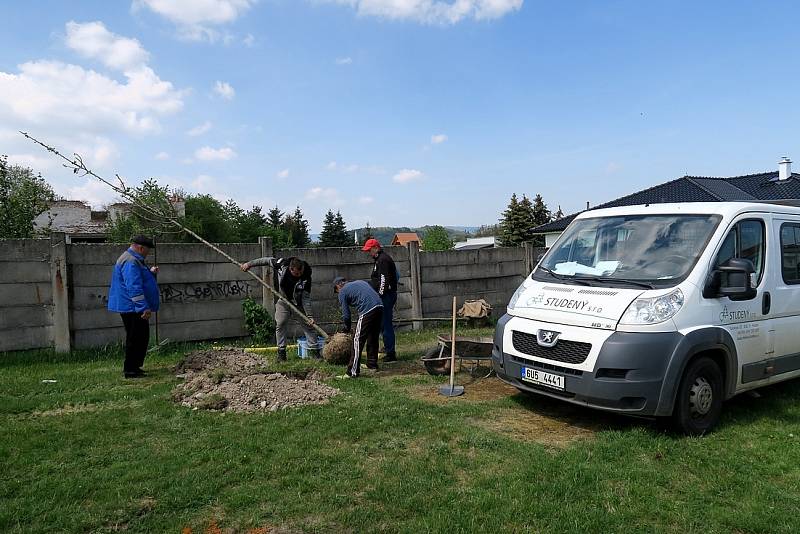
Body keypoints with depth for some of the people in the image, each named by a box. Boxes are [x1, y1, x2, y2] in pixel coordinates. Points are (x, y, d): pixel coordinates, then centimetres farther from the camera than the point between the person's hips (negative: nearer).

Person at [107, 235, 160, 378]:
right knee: (136, 339, -4)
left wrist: (150, 272, 17)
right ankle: (130, 370, 2)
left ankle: (133, 367, 24)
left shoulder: (134, 260, 16)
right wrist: (144, 307, -26)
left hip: (133, 308, 11)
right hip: (133, 308, -11)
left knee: (141, 338, 16)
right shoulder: (130, 262, -19)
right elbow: (134, 287, -26)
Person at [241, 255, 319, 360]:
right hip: (282, 301, 1)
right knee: (280, 324, -3)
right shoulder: (281, 264, -26)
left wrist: (309, 315, -29)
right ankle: (281, 351, 7)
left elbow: (306, 298, -23)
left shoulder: (306, 277, -28)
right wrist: (249, 264, -1)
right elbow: (266, 260, -7)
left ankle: (314, 351, 3)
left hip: (298, 302, -1)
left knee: (307, 325, -3)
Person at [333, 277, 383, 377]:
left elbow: (346, 314, 9)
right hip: (380, 306, 8)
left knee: (357, 341, -1)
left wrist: (347, 329, 27)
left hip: (368, 311, -7)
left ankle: (353, 371, -1)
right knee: (373, 338, 22)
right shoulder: (360, 282, 30)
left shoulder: (342, 292, 10)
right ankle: (372, 364, 34)